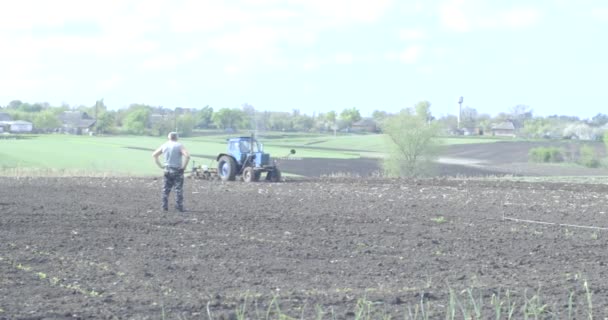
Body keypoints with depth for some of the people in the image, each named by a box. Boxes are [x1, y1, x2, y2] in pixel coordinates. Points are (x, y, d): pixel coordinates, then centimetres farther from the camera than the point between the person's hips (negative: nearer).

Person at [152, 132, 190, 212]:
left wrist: (160, 166, 10)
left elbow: (154, 155, 11)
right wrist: (184, 166, -11)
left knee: (166, 189, 12)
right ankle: (179, 207, 2)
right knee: (179, 189, 3)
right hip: (177, 170, -4)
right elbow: (187, 156, -22)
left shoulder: (164, 146, 5)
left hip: (167, 170, 4)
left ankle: (165, 206, 12)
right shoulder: (179, 146, -8)